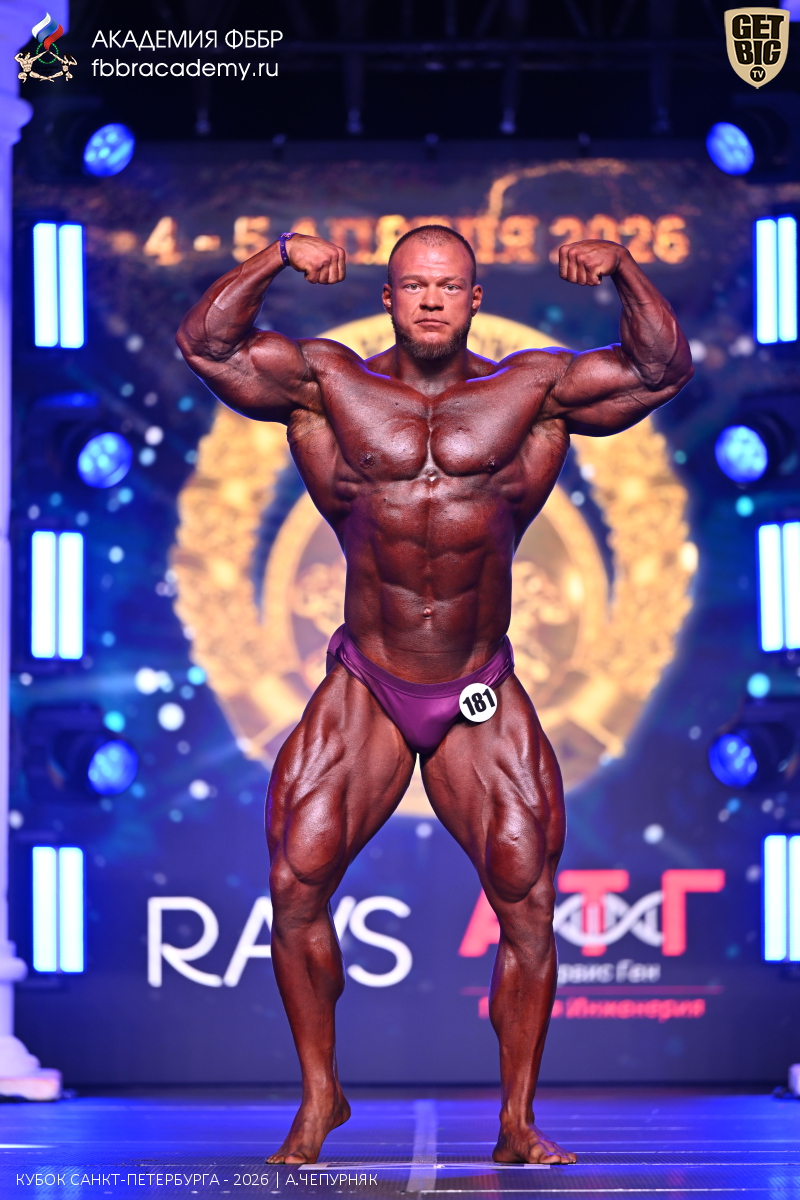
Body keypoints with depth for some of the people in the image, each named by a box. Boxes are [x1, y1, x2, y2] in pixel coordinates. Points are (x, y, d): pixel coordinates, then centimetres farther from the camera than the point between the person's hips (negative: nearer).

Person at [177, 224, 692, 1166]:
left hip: (483, 701, 0)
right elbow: (206, 344, -3)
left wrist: (623, 270, -15)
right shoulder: (330, 383, 2)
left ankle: (516, 1122, 7)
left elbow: (662, 370, 0)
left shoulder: (532, 390, 2)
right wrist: (275, 260, -16)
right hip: (362, 695, 0)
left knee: (528, 903, -6)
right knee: (294, 883, -9)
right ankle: (319, 1096, 9)